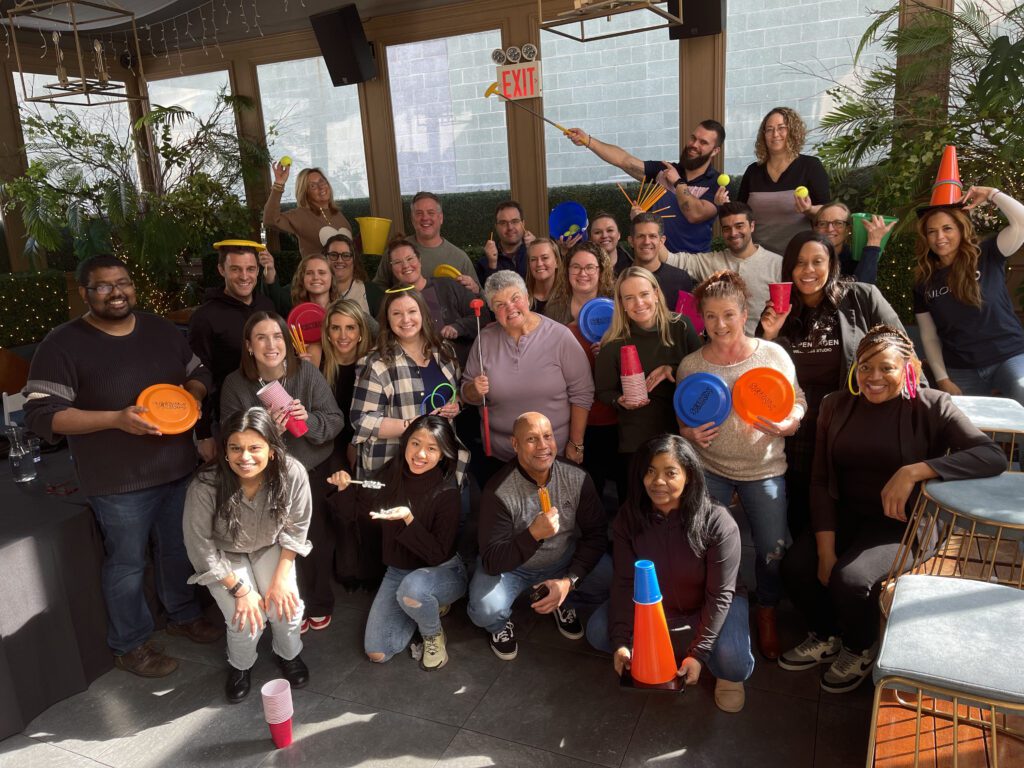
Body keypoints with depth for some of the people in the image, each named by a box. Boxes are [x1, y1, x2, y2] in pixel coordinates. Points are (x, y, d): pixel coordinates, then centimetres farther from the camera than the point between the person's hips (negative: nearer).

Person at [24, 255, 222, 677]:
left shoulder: (161, 329, 5)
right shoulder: (62, 344, -12)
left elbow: (199, 372, 16)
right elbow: (41, 414, -16)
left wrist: (193, 395, -8)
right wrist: (116, 419, -27)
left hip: (178, 468, 5)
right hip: (119, 482, -5)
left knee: (178, 550, 21)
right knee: (128, 563, 10)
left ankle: (184, 614, 44)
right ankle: (129, 644, 30)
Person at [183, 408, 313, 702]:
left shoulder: (293, 474, -30)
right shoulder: (205, 486, -35)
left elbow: (295, 528, -12)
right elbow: (200, 547, -21)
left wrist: (281, 578, -14)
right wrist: (240, 590, -18)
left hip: (270, 548, 2)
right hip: (224, 556, -1)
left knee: (287, 608, -15)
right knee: (246, 621, -16)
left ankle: (288, 654, 21)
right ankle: (240, 665, 20)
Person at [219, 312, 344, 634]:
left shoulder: (307, 372, -13)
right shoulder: (235, 384, -12)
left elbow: (335, 420, -9)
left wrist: (310, 420, -30)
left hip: (313, 470, 0)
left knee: (317, 539, 10)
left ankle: (319, 603, 36)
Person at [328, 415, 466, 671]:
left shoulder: (447, 493, -23)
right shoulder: (392, 474, -10)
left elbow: (439, 555, -23)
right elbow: (362, 510, 5)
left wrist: (408, 519, -36)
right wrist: (345, 488, -15)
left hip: (442, 571, -5)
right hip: (398, 570, 5)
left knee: (411, 589, -39)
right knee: (377, 653, -2)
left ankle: (434, 635, -5)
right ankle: (428, 605, 20)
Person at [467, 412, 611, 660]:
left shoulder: (577, 478, -17)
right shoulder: (498, 492, -27)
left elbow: (596, 534, -8)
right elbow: (492, 562, -27)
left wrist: (570, 580, -20)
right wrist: (533, 534, -44)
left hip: (566, 560, 3)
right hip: (510, 565, -3)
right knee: (486, 611, -30)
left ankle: (564, 602, 14)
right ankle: (501, 625, 10)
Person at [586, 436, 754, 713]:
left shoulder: (717, 523, -29)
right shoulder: (629, 517, -18)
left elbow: (720, 594, -23)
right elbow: (624, 582, -14)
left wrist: (698, 653, -27)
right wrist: (621, 642, -23)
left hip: (710, 606, -3)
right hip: (652, 602, 3)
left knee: (732, 664, -29)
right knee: (597, 632, -16)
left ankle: (728, 675, 9)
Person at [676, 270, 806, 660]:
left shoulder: (773, 354, -6)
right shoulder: (690, 365, -2)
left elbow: (798, 402, 0)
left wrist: (787, 423, -21)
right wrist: (690, 434, -13)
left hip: (764, 469, -1)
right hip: (709, 467, 1)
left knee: (773, 551, -3)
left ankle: (767, 616, 27)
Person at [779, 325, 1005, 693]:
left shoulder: (930, 407, -10)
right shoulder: (837, 406, 1)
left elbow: (994, 456, -23)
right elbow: (820, 482, -1)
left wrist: (913, 471, -34)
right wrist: (826, 551, -10)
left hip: (903, 524, -4)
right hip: (846, 515, 4)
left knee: (849, 579, -27)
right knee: (795, 566, -18)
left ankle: (860, 649, 9)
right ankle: (827, 636, 14)